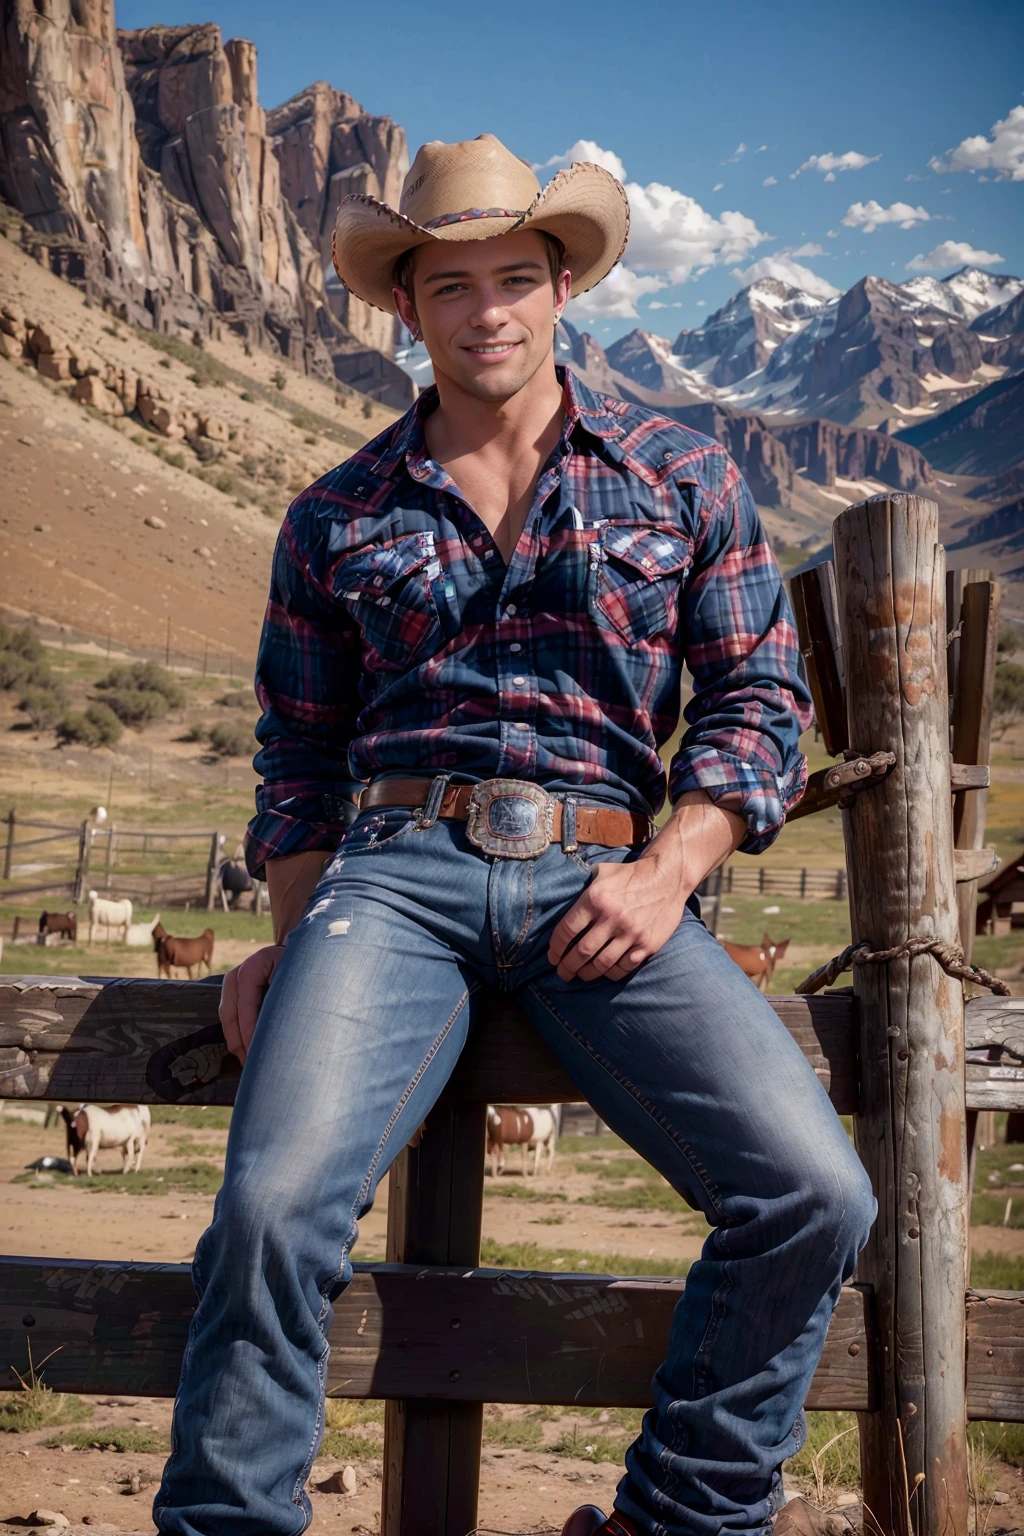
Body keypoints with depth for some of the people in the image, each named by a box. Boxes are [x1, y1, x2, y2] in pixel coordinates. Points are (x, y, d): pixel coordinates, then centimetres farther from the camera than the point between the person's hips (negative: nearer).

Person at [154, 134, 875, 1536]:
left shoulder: (682, 476, 15)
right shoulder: (338, 517, 18)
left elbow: (759, 698, 10)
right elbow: (299, 754, 21)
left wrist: (671, 869, -6)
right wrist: (294, 940, 7)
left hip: (596, 881, 0)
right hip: (394, 872, 0)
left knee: (815, 1197, -20)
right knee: (275, 1205, -26)